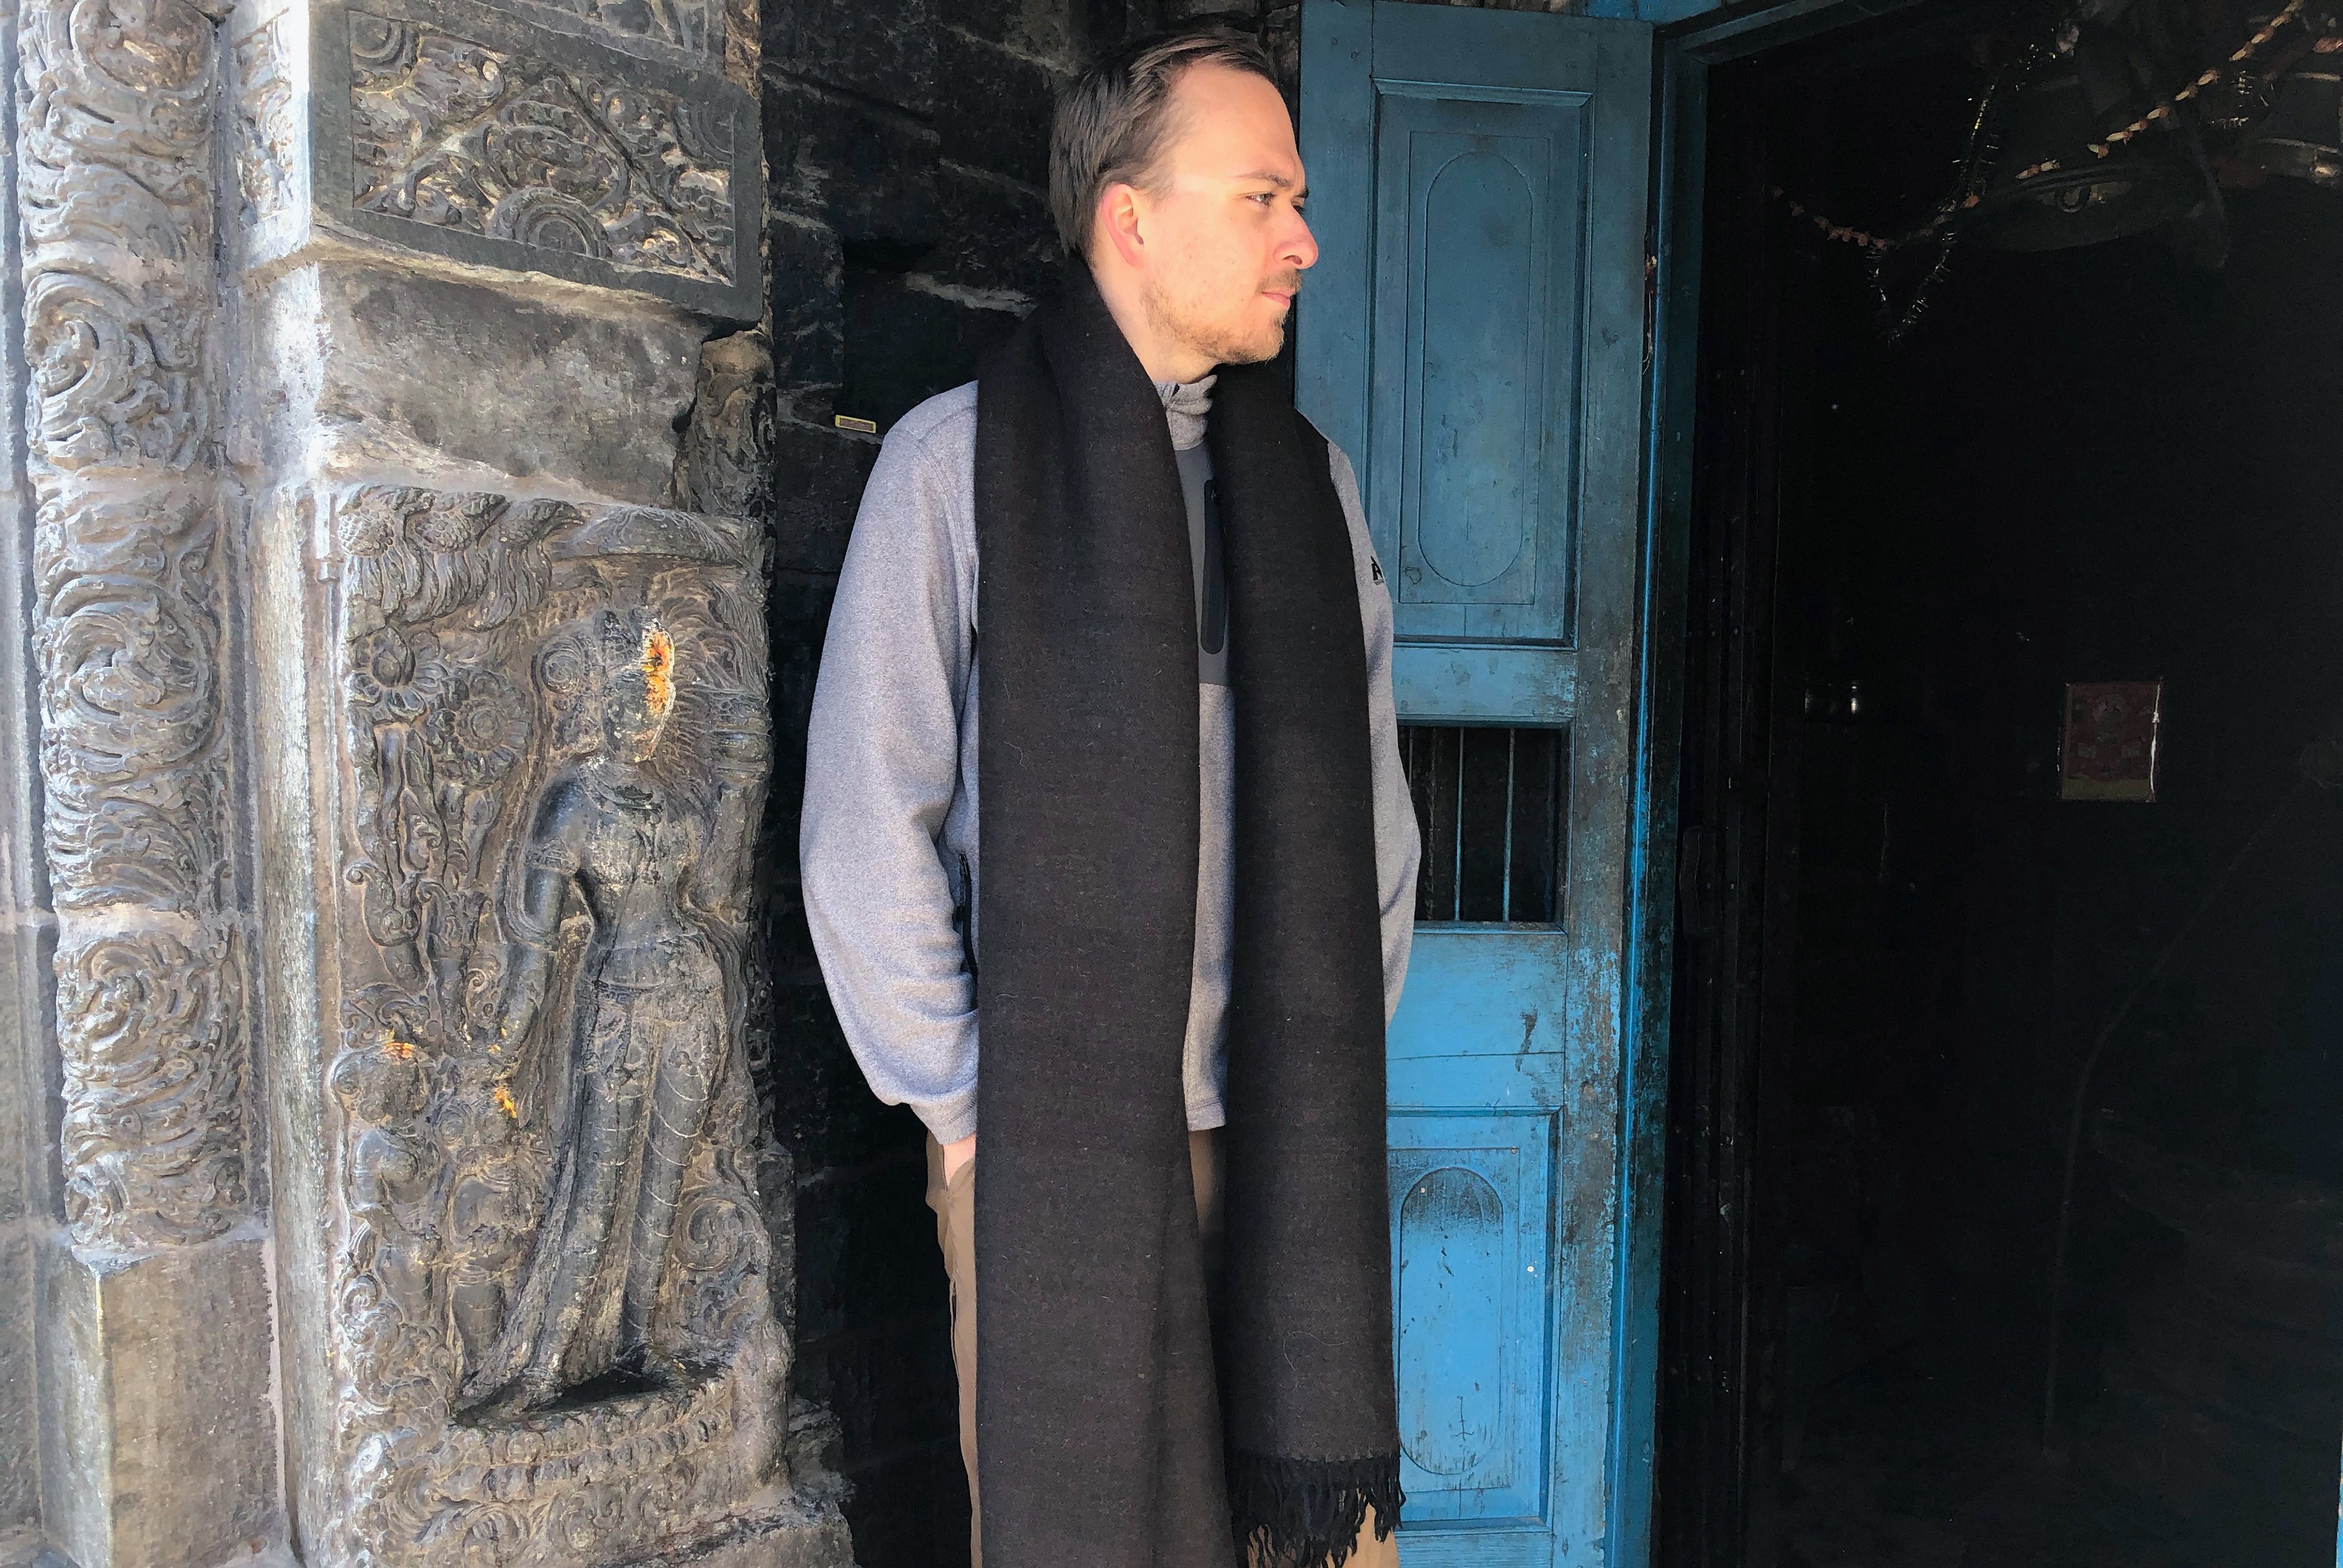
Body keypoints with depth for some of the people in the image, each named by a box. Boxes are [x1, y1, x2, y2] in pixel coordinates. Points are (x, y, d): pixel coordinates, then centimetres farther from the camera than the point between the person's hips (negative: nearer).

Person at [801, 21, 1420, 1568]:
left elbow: (1372, 805, 9)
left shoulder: (1312, 475, 8)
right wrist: (966, 1105, -5)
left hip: (1301, 1148, 4)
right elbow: (866, 830, -5)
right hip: (1055, 1146, -3)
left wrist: (1344, 1068, 4)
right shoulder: (958, 457, -4)